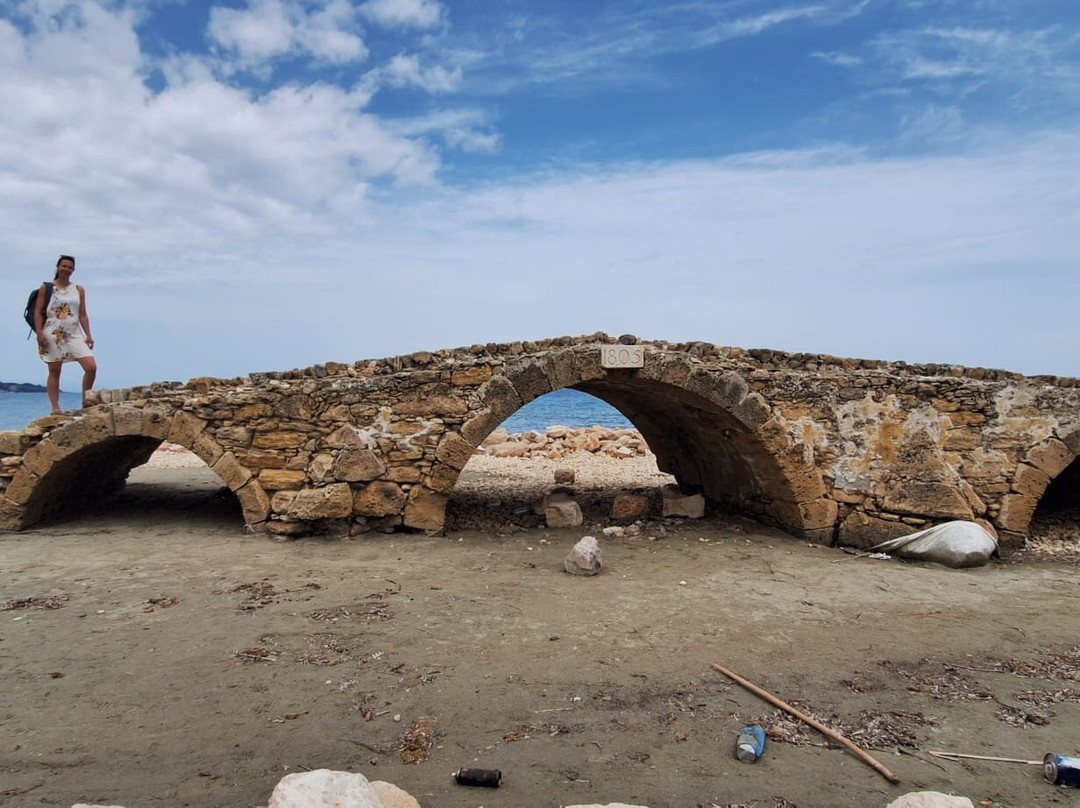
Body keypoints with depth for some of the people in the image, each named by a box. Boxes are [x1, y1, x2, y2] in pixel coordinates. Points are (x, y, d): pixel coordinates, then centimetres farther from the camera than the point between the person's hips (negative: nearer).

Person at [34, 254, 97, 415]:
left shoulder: (79, 290, 12)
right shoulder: (46, 288, 4)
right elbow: (38, 312, 1)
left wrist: (88, 335, 3)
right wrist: (39, 333, -10)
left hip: (74, 334, 2)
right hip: (52, 335, -2)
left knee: (91, 367, -12)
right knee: (54, 371, 1)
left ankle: (85, 400, 3)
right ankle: (55, 407, 3)